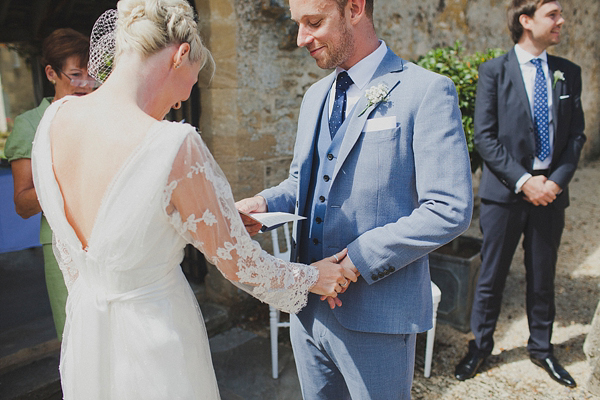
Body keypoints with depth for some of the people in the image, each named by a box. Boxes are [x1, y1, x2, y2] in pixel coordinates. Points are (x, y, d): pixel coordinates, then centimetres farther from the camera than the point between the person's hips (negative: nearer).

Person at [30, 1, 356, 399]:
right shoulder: (174, 145, -29)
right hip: (153, 333, -6)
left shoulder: (54, 119, -7)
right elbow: (236, 261, -18)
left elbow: (68, 251, 6)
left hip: (84, 330, 6)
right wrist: (310, 278, -1)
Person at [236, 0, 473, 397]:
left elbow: (450, 211, -16)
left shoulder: (427, 91, -12)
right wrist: (265, 202, -3)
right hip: (309, 304, 7)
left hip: (375, 313, -6)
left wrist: (356, 259, -20)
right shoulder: (315, 96, 11)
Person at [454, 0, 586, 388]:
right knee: (491, 276, 6)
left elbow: (576, 135, 8)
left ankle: (541, 347, 34)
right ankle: (481, 345, 25)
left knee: (543, 277, 15)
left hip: (550, 192, 4)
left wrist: (556, 180, -7)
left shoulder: (568, 73, 9)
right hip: (505, 191, -3)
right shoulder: (494, 71, -3)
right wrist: (523, 180, -14)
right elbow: (485, 136, -8)